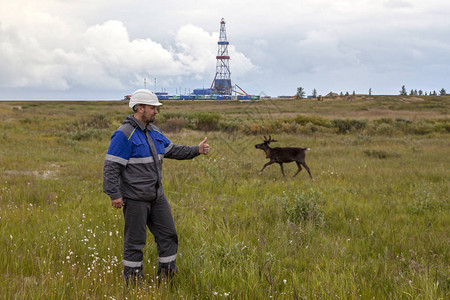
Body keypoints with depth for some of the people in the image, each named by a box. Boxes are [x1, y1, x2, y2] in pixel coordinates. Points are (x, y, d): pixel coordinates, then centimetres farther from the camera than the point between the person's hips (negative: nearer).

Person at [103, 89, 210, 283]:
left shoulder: (153, 132, 12)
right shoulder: (124, 135, -15)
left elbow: (172, 150, 21)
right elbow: (111, 167, -17)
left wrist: (197, 150, 10)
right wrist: (115, 195, -21)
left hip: (156, 195, 8)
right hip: (134, 198, -8)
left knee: (168, 235, 9)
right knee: (135, 241, 0)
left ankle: (166, 278, 20)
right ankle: (133, 282, 13)